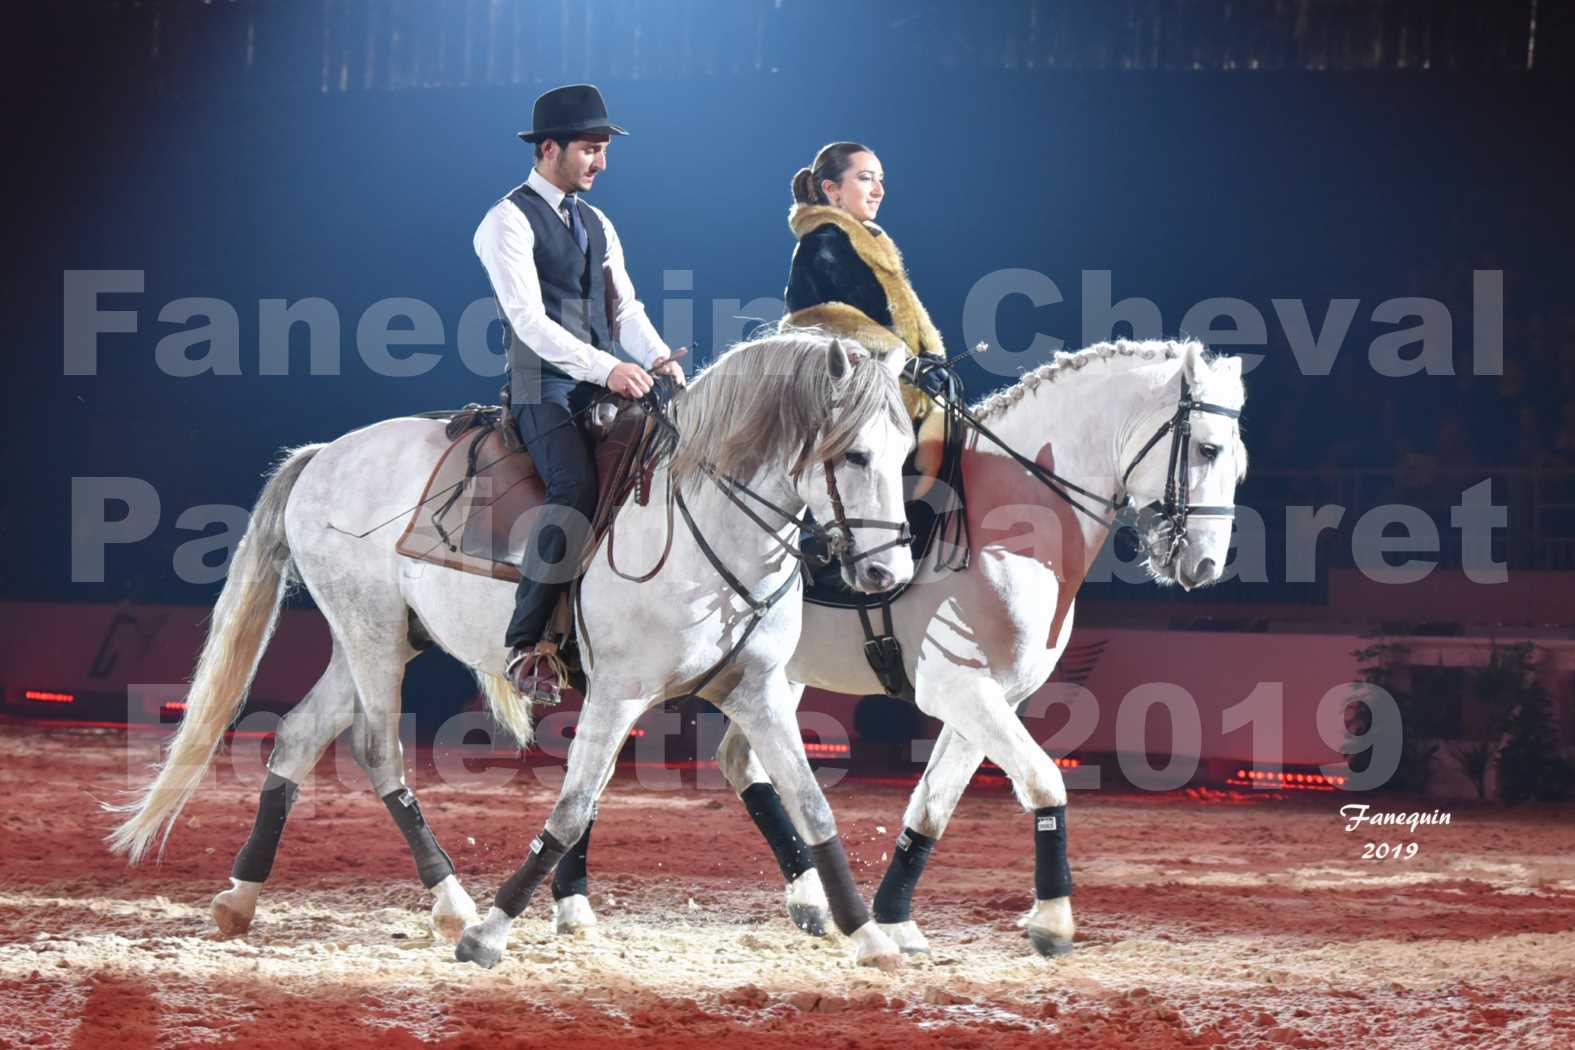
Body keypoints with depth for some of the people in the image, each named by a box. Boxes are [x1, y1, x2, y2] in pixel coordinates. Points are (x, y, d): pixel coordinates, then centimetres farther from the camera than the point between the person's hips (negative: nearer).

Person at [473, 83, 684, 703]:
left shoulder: (597, 226, 21)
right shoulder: (510, 222, -5)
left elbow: (624, 307, 16)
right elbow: (529, 318, -16)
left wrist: (657, 357, -5)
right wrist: (605, 367, -24)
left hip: (605, 387, 8)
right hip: (545, 389, -8)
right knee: (577, 485, -30)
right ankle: (526, 645, -27)